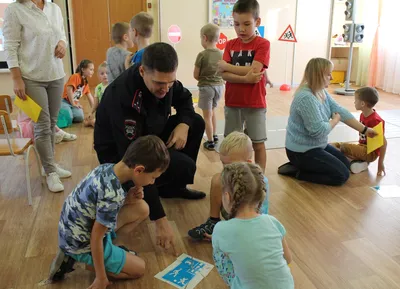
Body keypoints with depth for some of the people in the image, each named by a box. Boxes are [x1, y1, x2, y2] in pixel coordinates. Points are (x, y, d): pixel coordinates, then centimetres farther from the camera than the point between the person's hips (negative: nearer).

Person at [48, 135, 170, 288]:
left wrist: (127, 199, -10)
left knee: (142, 208, 4)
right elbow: (96, 237, -24)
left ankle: (110, 250, 8)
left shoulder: (107, 167, -9)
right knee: (139, 268, 6)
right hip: (82, 244, -8)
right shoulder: (113, 194, -33)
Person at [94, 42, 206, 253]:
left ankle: (172, 187, 8)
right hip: (120, 154, -7)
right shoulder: (121, 97, -36)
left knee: (196, 123, -4)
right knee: (184, 166, -25)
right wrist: (159, 219, -37)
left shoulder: (163, 79, -16)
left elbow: (184, 98, 7)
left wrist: (184, 124, -18)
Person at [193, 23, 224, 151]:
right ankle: (214, 136, 34)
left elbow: (196, 75, -9)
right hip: (219, 86, 6)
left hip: (206, 87, -5)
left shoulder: (202, 55, -16)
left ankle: (210, 142, 9)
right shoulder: (221, 54, -2)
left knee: (207, 115, 5)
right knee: (212, 111, 25)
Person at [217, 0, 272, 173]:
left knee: (258, 144, 7)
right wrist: (245, 78, -24)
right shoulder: (230, 45, 4)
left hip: (255, 104, -3)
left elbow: (253, 71, -21)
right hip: (232, 103, 4)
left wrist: (226, 65, -11)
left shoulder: (263, 44, -7)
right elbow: (224, 74, -8)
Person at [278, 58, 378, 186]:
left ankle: (301, 166, 14)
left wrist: (365, 130, 4)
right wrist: (335, 120, -10)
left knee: (346, 165, 19)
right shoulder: (306, 98, -29)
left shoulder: (322, 92, 3)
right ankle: (297, 172, -2)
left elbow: (340, 111, 5)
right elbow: (319, 131, -28)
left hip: (317, 146, 10)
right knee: (342, 175, -7)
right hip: (302, 151, -10)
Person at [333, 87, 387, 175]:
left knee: (344, 147, -29)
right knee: (336, 145, 2)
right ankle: (360, 159, -4)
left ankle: (362, 163, -10)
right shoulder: (362, 115, 1)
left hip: (371, 152, -9)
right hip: (362, 146, 9)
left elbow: (384, 142, -23)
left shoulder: (375, 120, -24)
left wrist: (380, 163, -21)